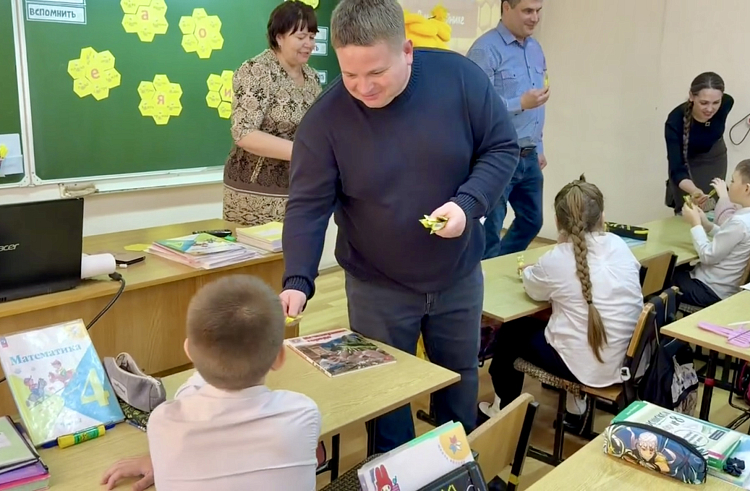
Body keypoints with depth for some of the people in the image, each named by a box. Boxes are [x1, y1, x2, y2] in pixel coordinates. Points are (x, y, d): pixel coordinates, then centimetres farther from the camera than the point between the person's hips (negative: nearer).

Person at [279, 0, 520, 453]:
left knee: (461, 378, 21)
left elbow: (502, 147, -7)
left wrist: (469, 202, -24)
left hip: (458, 275, 2)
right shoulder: (325, 118, -18)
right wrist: (298, 280, -30)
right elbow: (308, 207, -17)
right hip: (378, 286, -2)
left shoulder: (460, 78, -15)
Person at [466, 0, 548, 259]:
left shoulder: (535, 48, 13)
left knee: (532, 221, 20)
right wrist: (521, 103, -26)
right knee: (489, 231, 2)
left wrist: (539, 148, 19)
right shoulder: (486, 49, -14)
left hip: (528, 158, 8)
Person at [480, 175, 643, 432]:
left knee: (510, 331, 19)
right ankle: (576, 408, 35)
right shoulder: (619, 245, 0)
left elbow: (534, 289, 6)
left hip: (585, 367, -6)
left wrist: (529, 270, 27)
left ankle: (505, 409, 37)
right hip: (628, 358, 6)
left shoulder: (556, 260, -14)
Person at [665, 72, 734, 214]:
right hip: (686, 163, -3)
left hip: (715, 158, 3)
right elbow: (677, 169, -39)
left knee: (712, 210, 0)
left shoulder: (726, 103, -28)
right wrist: (694, 191, -57)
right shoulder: (675, 121, -37)